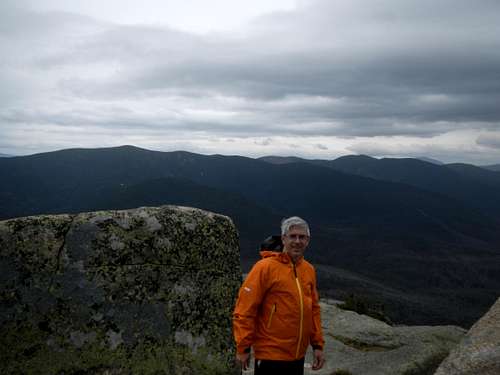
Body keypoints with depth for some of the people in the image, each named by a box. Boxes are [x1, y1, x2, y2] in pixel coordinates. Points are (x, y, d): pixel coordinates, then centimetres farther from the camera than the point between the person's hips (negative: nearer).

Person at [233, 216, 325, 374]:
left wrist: (317, 344, 10)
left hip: (298, 356, 6)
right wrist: (243, 348, -13)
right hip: (270, 356, -6)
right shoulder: (265, 267, -13)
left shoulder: (309, 269, 6)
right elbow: (244, 309, -14)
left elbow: (313, 309, 12)